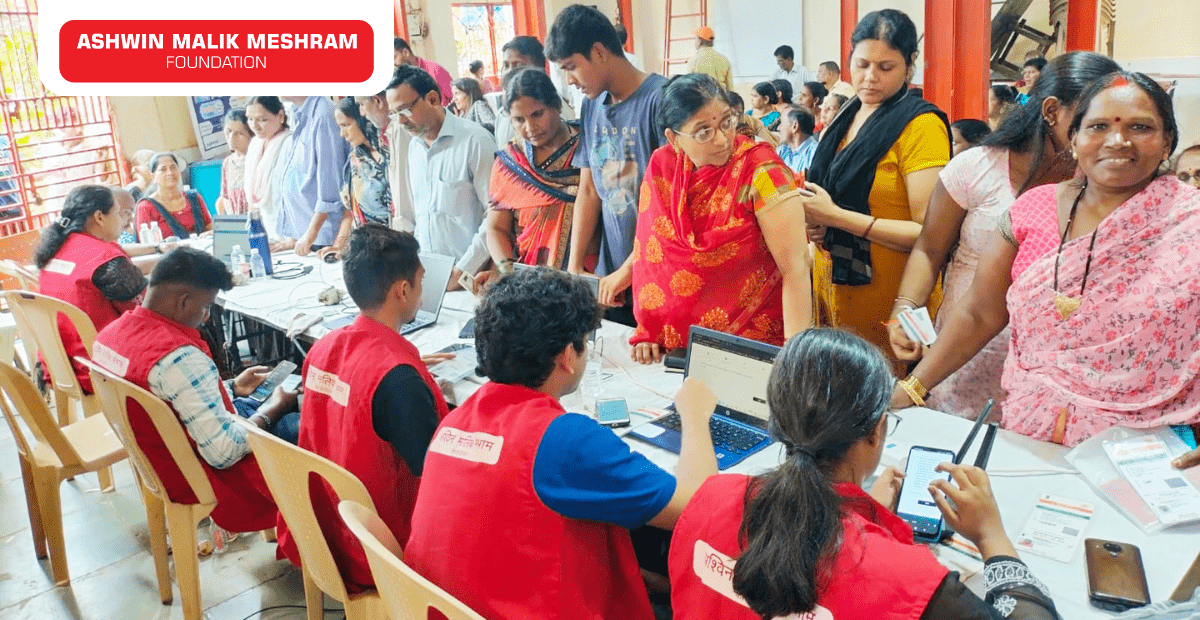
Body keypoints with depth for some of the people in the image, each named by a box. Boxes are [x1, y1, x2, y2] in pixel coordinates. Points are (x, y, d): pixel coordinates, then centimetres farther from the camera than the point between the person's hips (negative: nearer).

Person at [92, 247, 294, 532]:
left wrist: (231, 388, 10)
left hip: (158, 466, 10)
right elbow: (224, 453, -29)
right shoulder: (180, 357, -32)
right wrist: (274, 407, -14)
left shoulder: (110, 332, -2)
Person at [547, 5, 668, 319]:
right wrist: (574, 267, 2)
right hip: (610, 280, 6)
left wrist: (628, 270, -13)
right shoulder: (591, 108, 8)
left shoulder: (660, 99, -14)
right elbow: (588, 191, 11)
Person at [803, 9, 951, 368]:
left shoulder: (920, 125, -11)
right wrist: (815, 224, 1)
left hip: (888, 307, -6)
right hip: (831, 293, 7)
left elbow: (929, 233, -19)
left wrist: (836, 216, -21)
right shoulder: (846, 119, 10)